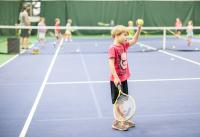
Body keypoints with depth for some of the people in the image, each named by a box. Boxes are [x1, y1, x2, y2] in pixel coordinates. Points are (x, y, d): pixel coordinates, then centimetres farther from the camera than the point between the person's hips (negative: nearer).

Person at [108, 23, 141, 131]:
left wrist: (139, 29, 6)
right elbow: (111, 63, -23)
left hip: (124, 78, 8)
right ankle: (116, 123, 14)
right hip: (116, 80, -8)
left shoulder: (124, 45, 7)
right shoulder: (113, 48, -18)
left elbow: (134, 40, 19)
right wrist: (116, 77, -29)